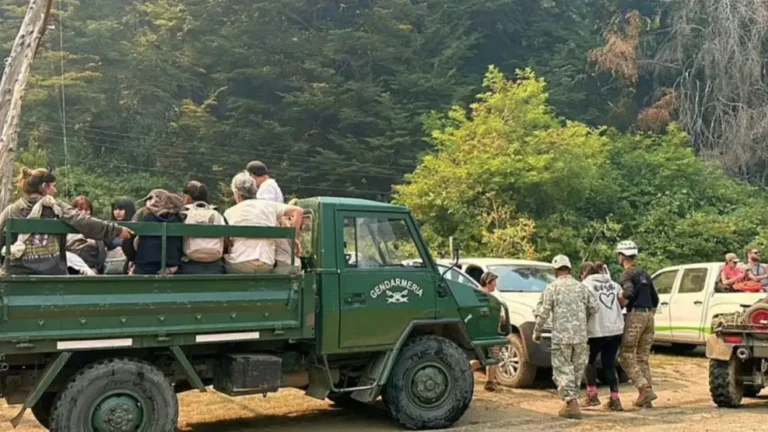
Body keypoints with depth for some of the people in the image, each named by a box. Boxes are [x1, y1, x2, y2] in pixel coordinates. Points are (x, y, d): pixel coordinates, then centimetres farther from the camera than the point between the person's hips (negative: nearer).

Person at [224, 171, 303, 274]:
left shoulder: (229, 212, 6)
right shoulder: (269, 205, 10)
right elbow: (299, 211, 7)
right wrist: (294, 238, 11)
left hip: (239, 266, -2)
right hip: (266, 267, 2)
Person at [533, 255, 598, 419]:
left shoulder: (552, 288, -2)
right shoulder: (581, 286, 9)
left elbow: (543, 313, -6)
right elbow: (594, 308, 6)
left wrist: (537, 332, 6)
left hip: (561, 336, -4)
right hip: (580, 335, 4)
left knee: (563, 369, 1)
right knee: (577, 368, 15)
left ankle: (572, 404, -9)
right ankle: (572, 399, 22)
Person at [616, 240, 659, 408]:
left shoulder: (627, 274, -6)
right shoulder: (644, 274, 19)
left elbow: (628, 293, -26)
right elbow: (655, 299, 23)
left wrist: (619, 304, -11)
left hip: (635, 315, -8)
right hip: (648, 315, 8)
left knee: (626, 356, -3)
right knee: (642, 358, 10)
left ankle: (645, 389, -14)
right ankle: (646, 396, 7)